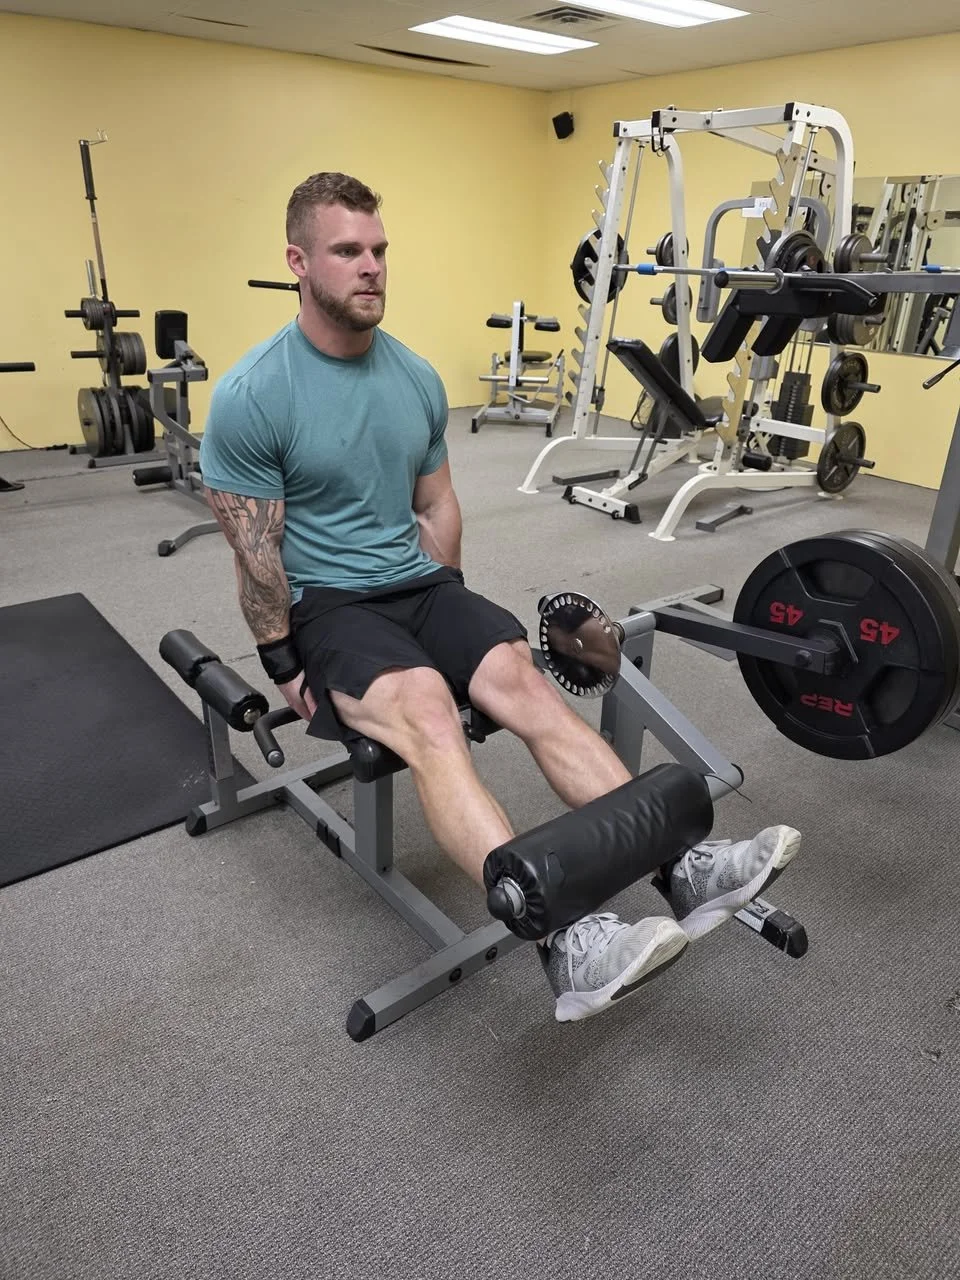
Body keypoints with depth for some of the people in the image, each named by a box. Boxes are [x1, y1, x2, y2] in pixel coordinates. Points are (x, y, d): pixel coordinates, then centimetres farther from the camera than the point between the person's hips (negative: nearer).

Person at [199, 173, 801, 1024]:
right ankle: (562, 941, -45)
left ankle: (681, 865, -28)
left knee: (523, 677, -23)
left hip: (419, 583, 5)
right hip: (324, 604, -5)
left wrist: (446, 611, 11)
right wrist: (285, 668, -8)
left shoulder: (416, 377, 5)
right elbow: (254, 551, -10)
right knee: (425, 708, -35)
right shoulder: (252, 397, -13)